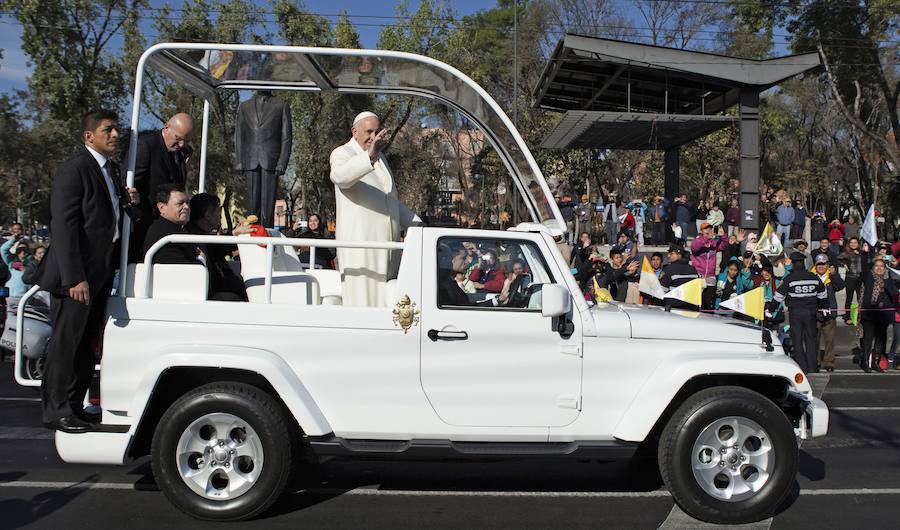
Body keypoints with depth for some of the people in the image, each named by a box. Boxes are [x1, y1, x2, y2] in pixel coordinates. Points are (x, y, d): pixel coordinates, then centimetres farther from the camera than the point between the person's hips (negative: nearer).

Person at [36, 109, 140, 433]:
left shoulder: (110, 169, 15)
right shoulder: (74, 170, -13)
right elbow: (63, 227, -18)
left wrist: (129, 202, 1)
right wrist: (74, 278, -24)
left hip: (100, 273, 9)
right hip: (76, 275, -9)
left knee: (86, 343, 14)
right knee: (65, 343, 1)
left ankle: (74, 406, 25)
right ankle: (56, 411, 12)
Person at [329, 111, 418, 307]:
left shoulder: (380, 157, 22)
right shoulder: (342, 153, -2)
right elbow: (340, 175, -29)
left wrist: (417, 226, 27)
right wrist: (369, 157, -44)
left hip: (386, 243, 7)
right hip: (359, 242, -7)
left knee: (385, 300, 3)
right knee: (362, 300, -11)